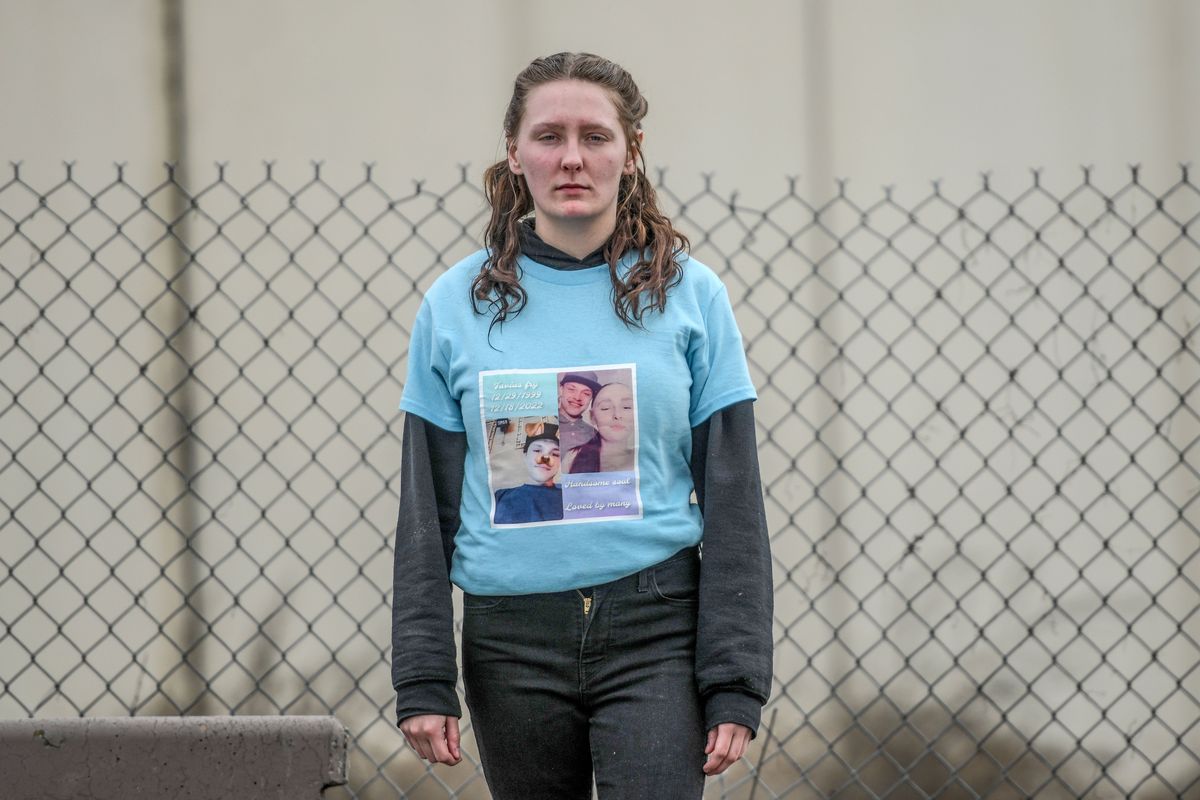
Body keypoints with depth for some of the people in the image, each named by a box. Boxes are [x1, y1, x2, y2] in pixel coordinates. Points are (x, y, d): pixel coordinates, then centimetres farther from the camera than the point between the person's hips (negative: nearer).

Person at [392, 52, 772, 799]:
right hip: (512, 643, 2)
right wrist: (423, 682, 1)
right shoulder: (456, 303, 5)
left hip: (654, 632, -2)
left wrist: (736, 686, -5)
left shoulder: (689, 294, 2)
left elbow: (733, 502, 1)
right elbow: (426, 510, 7)